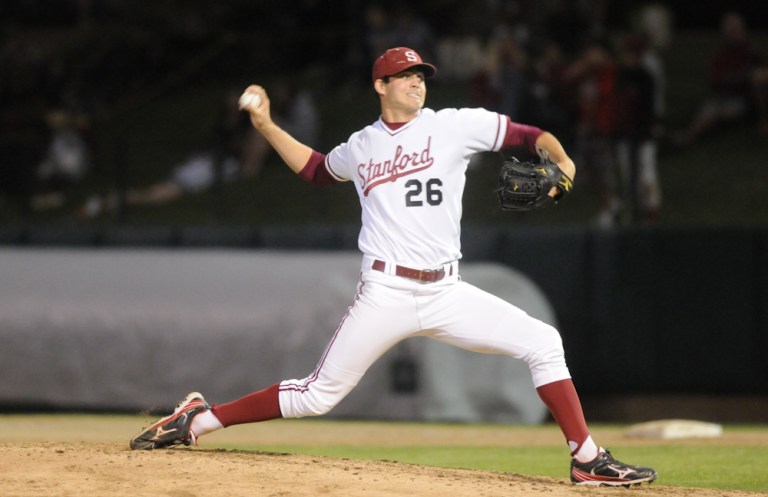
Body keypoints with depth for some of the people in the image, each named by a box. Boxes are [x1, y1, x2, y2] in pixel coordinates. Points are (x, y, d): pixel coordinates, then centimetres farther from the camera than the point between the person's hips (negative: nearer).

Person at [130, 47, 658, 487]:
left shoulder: (455, 125, 4)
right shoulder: (360, 147, 11)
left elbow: (530, 135, 1)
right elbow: (316, 168, 32)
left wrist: (561, 160, -19)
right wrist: (266, 126, 26)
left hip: (446, 293, 1)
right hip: (385, 294, -1)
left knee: (543, 343, -12)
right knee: (318, 396, -3)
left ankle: (587, 459, -5)